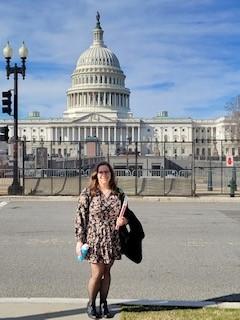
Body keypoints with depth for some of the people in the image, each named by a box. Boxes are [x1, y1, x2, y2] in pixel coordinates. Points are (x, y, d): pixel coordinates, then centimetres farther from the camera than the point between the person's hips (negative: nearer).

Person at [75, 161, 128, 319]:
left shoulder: (118, 193, 3)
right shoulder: (87, 193, -7)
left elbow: (125, 214, 14)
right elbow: (81, 218, -6)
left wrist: (123, 220, -9)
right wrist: (80, 240, -9)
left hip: (112, 240, 3)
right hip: (94, 239, -3)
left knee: (107, 272, 12)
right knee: (97, 273, 1)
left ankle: (104, 304, 27)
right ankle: (91, 304, 23)